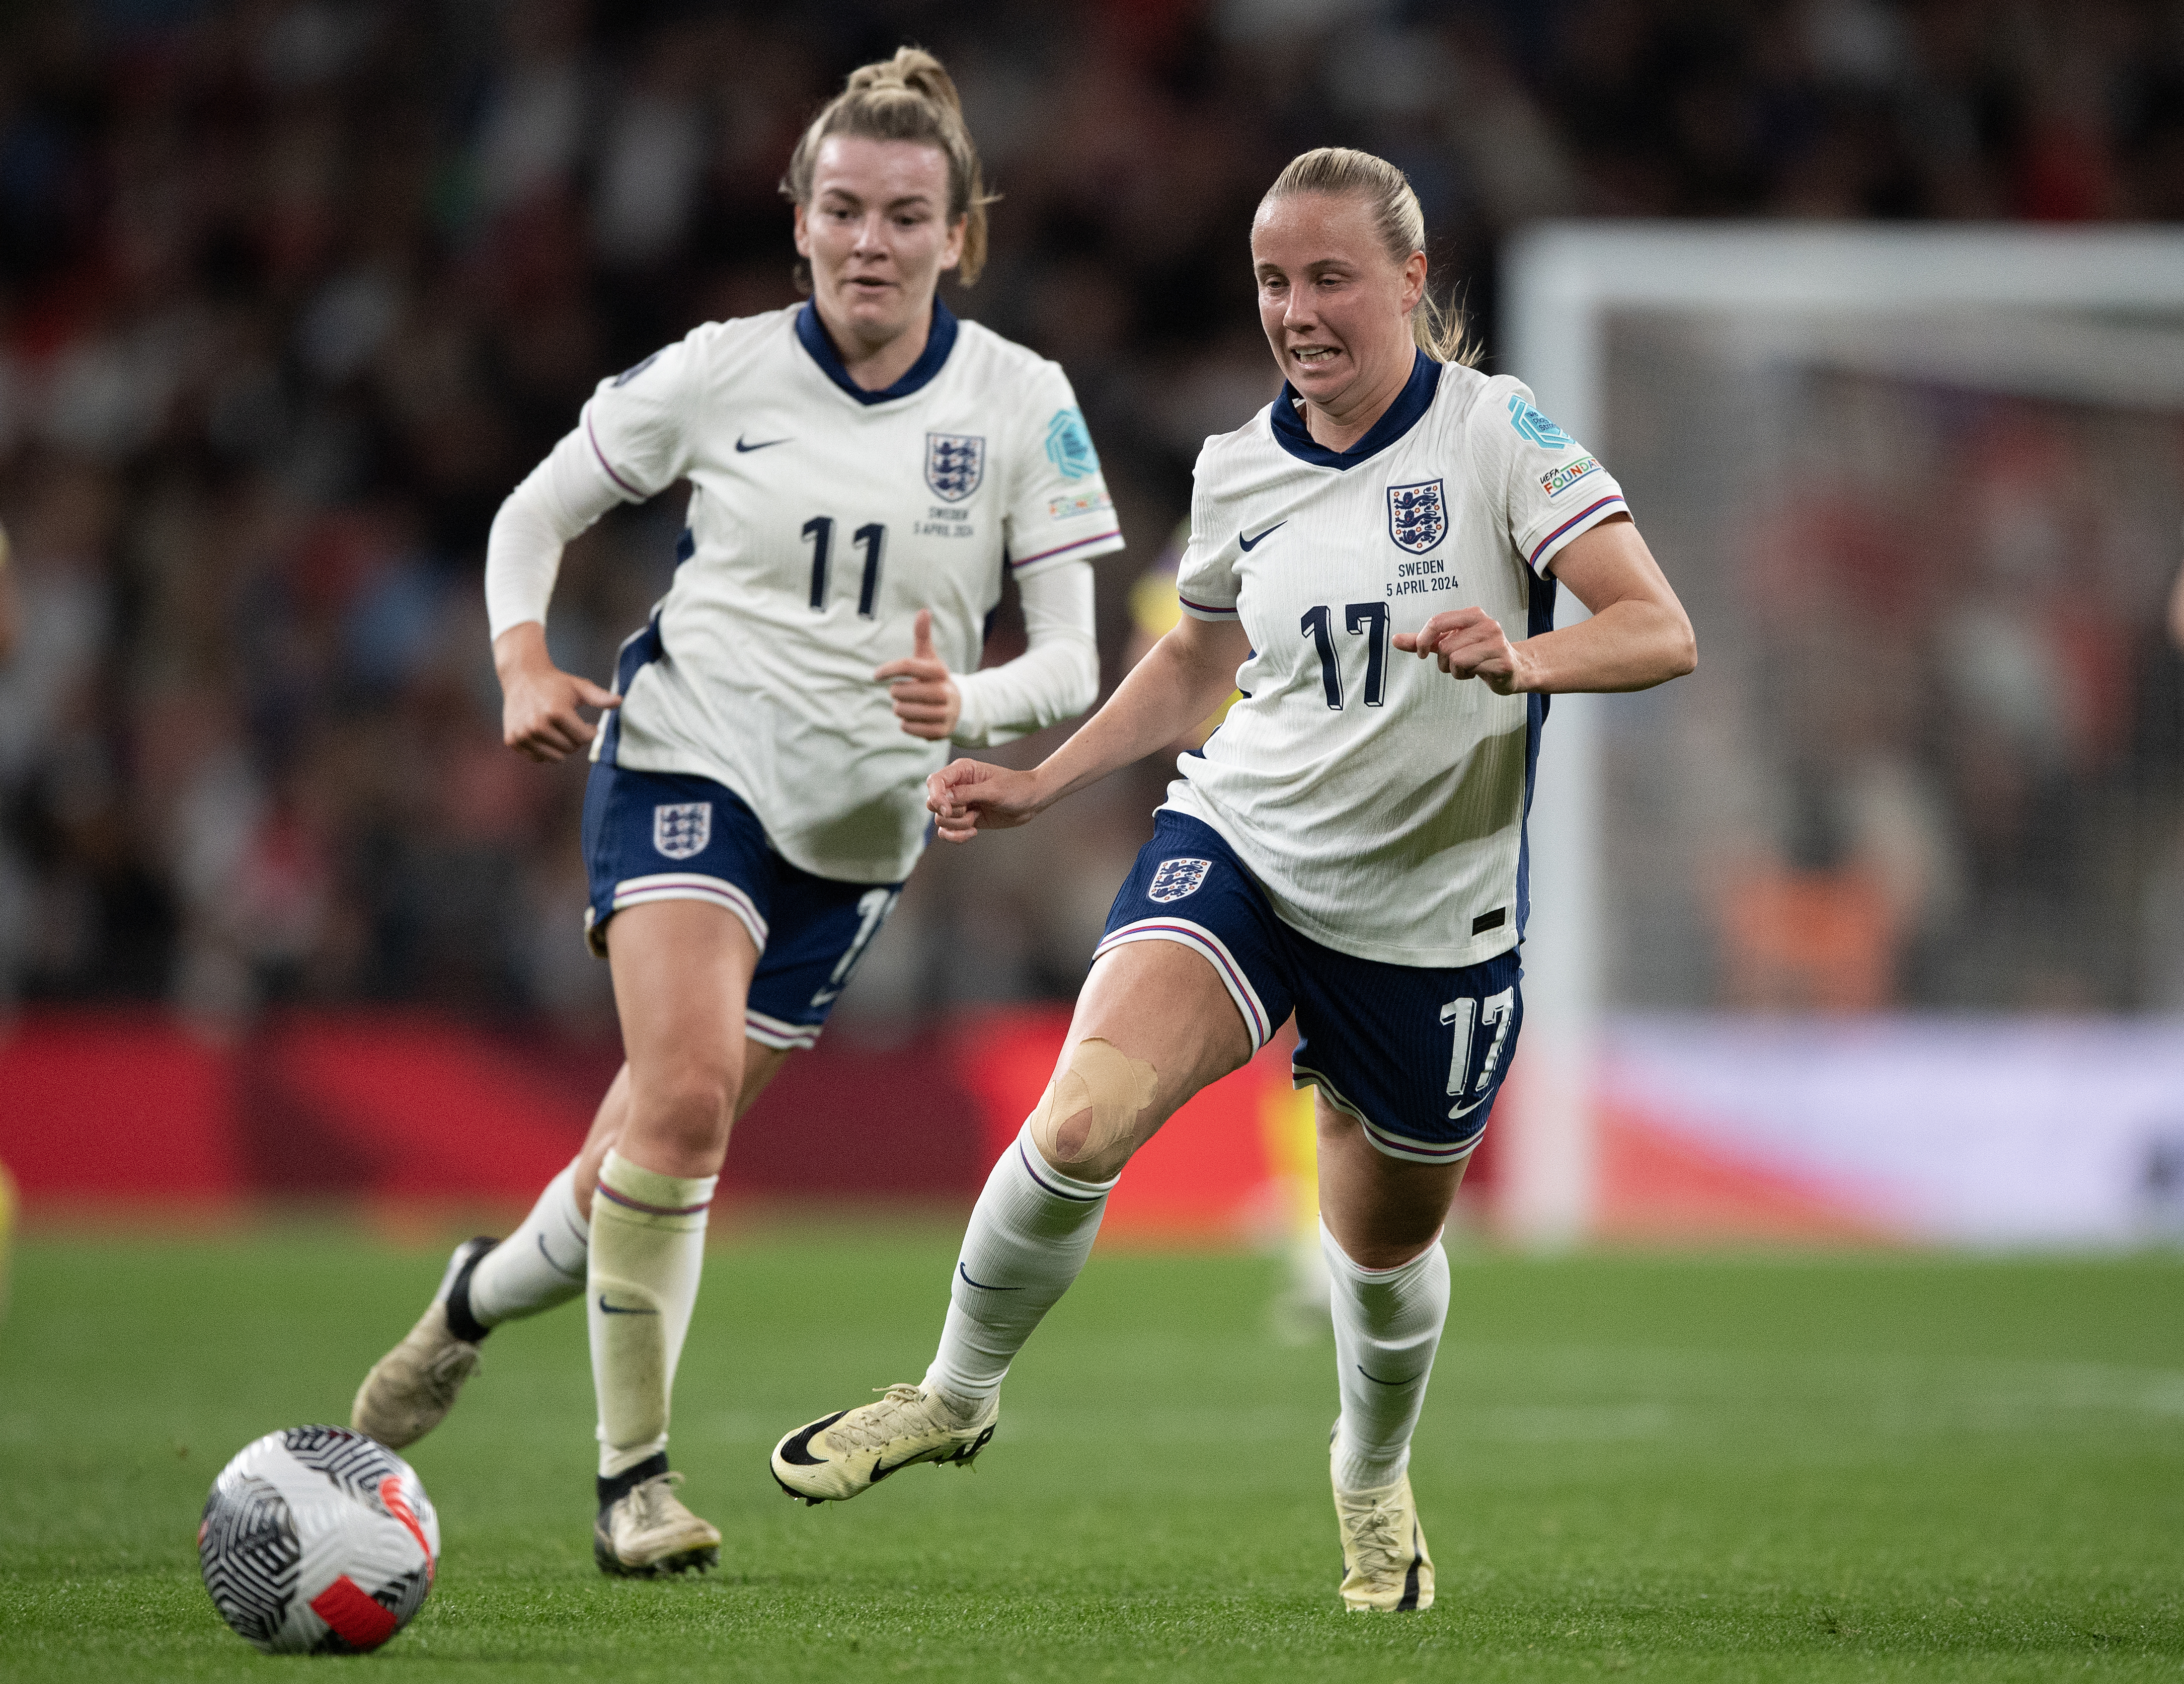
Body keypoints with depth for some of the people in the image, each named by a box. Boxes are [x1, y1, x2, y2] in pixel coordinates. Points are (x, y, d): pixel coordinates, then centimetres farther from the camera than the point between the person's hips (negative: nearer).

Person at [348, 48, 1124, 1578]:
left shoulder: (1021, 404, -4)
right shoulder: (720, 373, -4)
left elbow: (1070, 659, -5)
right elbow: (536, 513, 9)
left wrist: (969, 704, -26)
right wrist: (525, 667, -9)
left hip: (859, 823, 3)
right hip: (688, 760, -3)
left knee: (672, 1143, 9)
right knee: (685, 1089, -24)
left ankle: (486, 1291, 41)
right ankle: (635, 1477, -16)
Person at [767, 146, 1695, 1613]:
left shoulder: (1497, 433, -12)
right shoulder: (1240, 472, 3)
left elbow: (1663, 632, -19)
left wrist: (1524, 658, -39)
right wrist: (1040, 786, 14)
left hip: (1431, 915, -2)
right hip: (1238, 847, 2)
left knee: (1386, 1244, 14)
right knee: (1082, 1119, -24)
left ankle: (1375, 1483, 47)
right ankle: (959, 1394, 0)